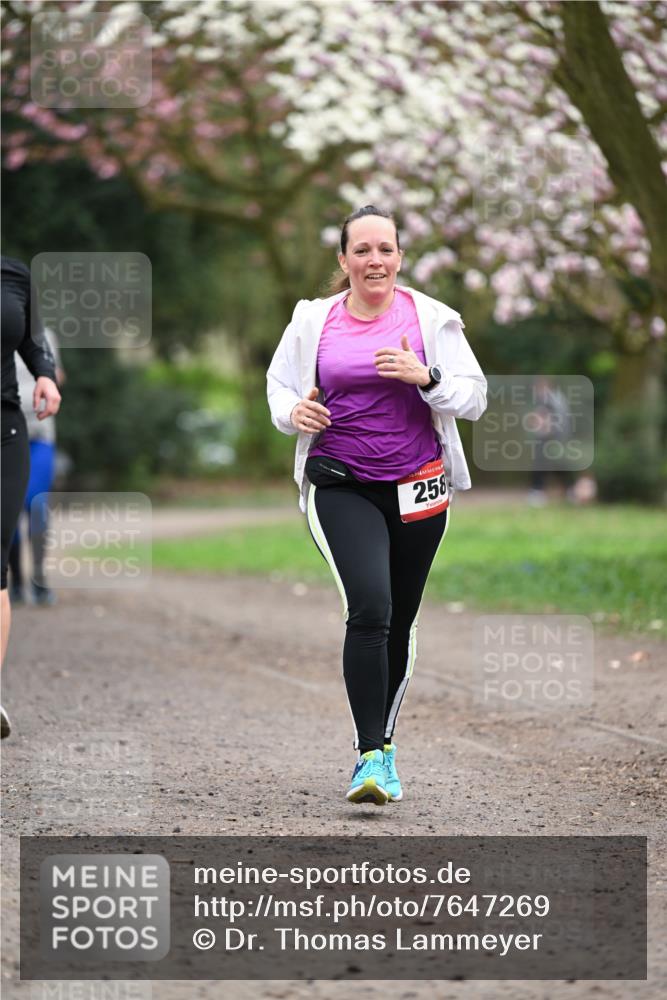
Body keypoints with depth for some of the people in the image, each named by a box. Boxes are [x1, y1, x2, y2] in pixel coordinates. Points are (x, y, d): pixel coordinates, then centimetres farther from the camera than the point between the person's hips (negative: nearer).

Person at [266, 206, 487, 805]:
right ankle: (372, 754, -17)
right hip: (341, 487, -2)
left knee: (399, 622, 10)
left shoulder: (431, 318, 1)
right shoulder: (313, 320, 3)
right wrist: (293, 413, -7)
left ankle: (381, 745, 29)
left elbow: (474, 398, 1)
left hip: (418, 487, 2)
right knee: (369, 608, -20)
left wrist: (425, 377, -18)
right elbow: (279, 383, 16)